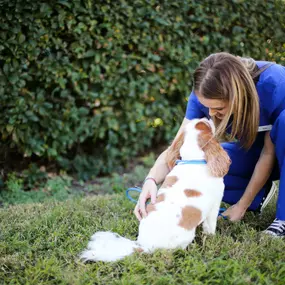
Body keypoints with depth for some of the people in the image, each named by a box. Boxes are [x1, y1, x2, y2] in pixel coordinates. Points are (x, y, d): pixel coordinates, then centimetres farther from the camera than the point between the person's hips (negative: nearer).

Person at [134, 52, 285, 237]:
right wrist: (151, 180, -44)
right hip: (251, 151, 4)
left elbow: (269, 152, -25)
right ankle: (259, 194, 1)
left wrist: (242, 206, -21)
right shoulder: (204, 96, -23)